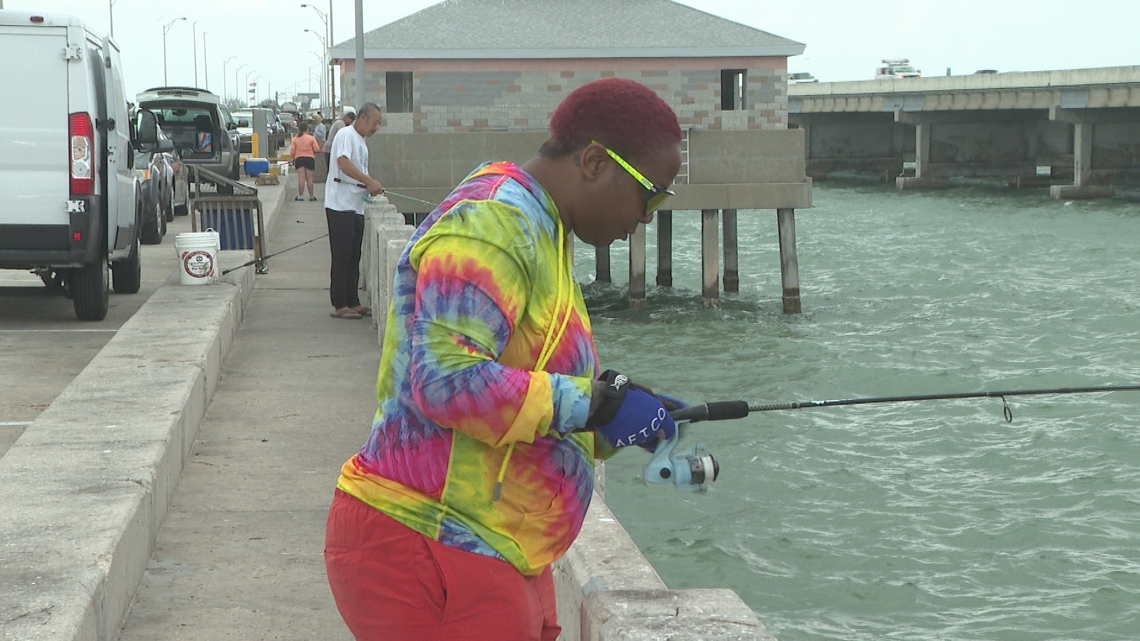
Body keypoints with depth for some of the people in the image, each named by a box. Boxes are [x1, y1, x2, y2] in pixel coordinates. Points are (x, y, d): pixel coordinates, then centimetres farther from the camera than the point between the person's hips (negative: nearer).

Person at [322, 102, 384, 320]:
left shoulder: (362, 142, 21)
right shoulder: (346, 135, -9)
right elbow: (344, 163, -24)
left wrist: (372, 186, 8)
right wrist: (369, 181, -27)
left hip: (356, 207, 9)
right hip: (341, 206, -9)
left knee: (354, 258, 11)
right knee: (342, 257, -7)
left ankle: (353, 303, 15)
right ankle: (339, 306, -5)